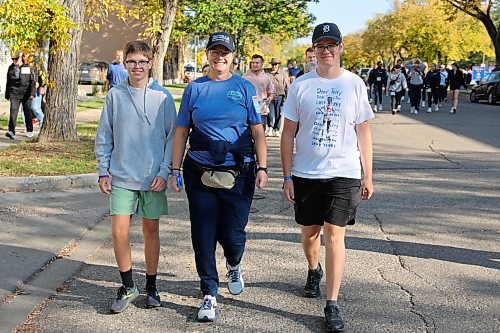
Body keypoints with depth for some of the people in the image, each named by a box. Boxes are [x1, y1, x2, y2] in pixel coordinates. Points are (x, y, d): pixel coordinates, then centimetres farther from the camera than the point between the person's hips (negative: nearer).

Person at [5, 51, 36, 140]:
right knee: (13, 112, -13)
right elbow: (8, 82, 16)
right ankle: (11, 132, -20)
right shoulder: (11, 68, 9)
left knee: (27, 112, 9)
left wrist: (33, 93, -12)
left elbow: (32, 81, -3)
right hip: (14, 93, 1)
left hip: (26, 94, -1)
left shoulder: (27, 67, 0)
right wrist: (7, 94, 17)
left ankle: (29, 131, 25)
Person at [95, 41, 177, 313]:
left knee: (151, 231, 9)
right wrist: (103, 172, 3)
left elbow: (172, 137, 0)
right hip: (121, 177, 1)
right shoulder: (115, 94, 2)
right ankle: (127, 287, 14)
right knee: (119, 232, -4)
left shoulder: (163, 96, -2)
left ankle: (151, 286, 24)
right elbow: (104, 136, 7)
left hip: (153, 177, -1)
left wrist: (164, 172, -7)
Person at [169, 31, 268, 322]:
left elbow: (258, 132, 3)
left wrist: (262, 168, -6)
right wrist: (175, 170, 4)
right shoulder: (194, 89, 7)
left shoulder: (245, 88, 4)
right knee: (203, 235, 1)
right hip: (200, 174, 1)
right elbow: (181, 132, 9)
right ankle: (210, 295, 13)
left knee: (232, 234, 1)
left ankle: (234, 267, 36)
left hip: (238, 175, -1)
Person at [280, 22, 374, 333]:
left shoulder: (355, 83, 0)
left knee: (334, 235, -7)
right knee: (310, 232, 15)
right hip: (305, 173, 2)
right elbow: (288, 133, 3)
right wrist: (287, 176, -1)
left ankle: (332, 305, 0)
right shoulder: (301, 85, 0)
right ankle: (314, 271, 46)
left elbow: (363, 132, 5)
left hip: (344, 173, -1)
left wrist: (368, 176, 3)